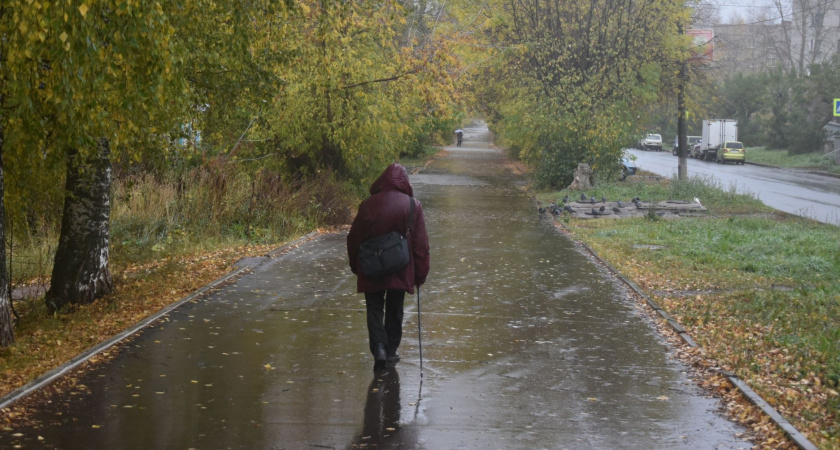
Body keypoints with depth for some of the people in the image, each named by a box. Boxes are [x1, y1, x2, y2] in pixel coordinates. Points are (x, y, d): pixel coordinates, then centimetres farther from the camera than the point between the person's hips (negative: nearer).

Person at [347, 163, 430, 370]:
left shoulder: (368, 205, -5)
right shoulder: (413, 205, -4)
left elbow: (354, 238, 2)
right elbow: (421, 244, -3)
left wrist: (355, 265, 16)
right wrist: (421, 273, 5)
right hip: (401, 271, 1)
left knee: (374, 309, 7)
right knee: (394, 310, 15)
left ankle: (379, 347, -13)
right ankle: (391, 351, 21)